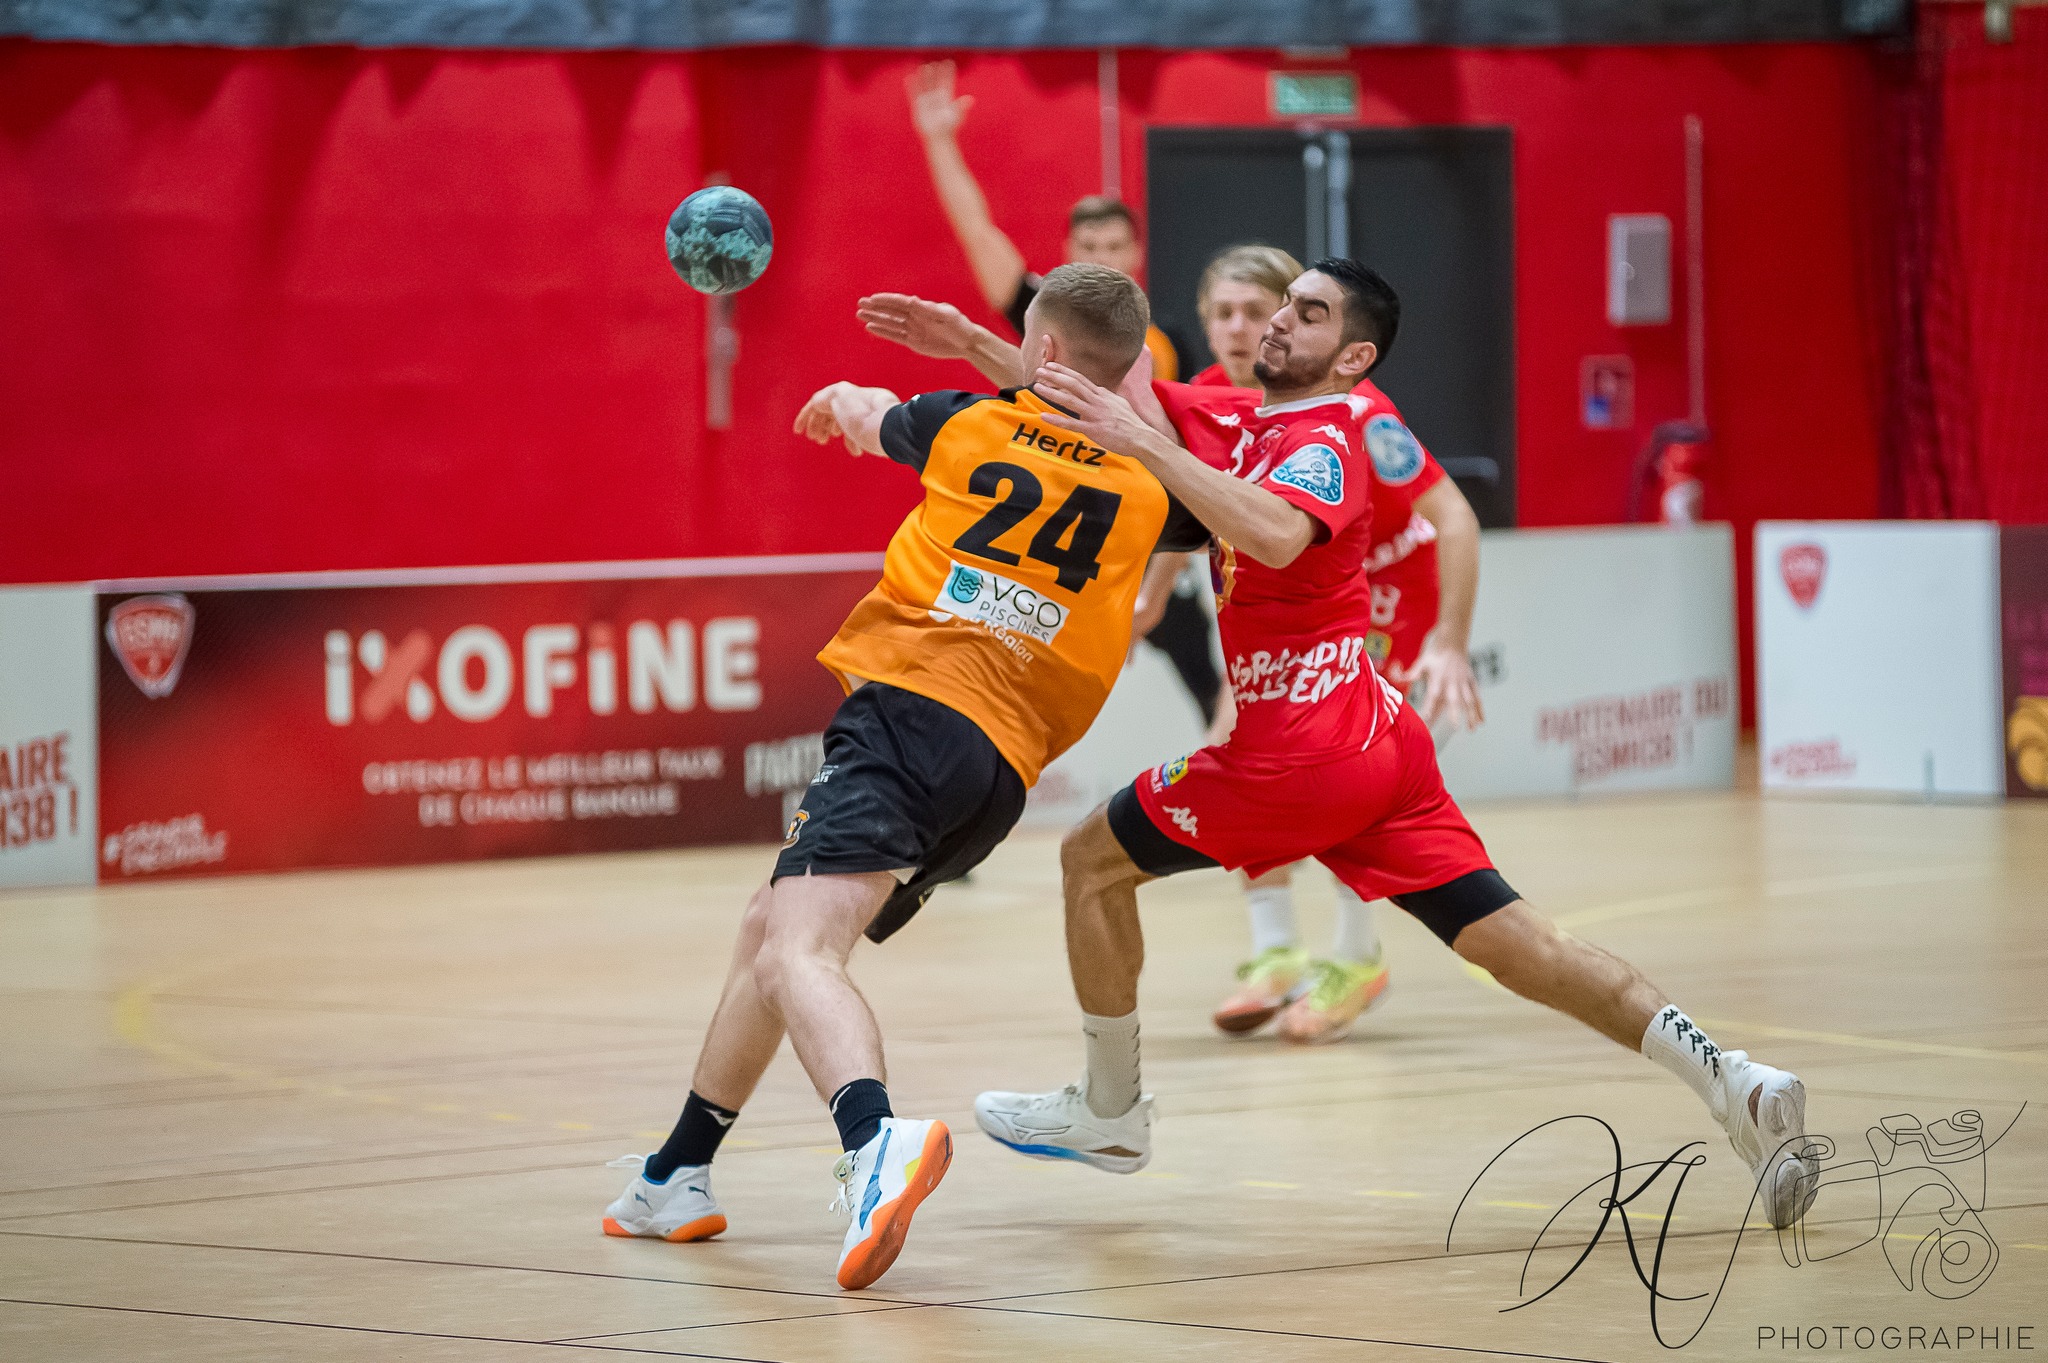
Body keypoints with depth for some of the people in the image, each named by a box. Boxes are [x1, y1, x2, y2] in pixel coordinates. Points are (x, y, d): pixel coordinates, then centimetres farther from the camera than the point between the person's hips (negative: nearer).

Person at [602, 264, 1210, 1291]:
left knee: (798, 952, -23)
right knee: (768, 929, 23)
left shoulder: (970, 423, 10)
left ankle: (875, 1143, -53)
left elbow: (864, 417, 34)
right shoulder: (1148, 484, 12)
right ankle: (677, 1178, 31)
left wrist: (842, 401, 57)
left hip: (908, 705, -5)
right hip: (1006, 758, 5)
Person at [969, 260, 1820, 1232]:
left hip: (1303, 746, -9)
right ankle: (1732, 1083, -11)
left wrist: (1138, 440, -35)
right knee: (1517, 948, 1)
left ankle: (1109, 1113, 21)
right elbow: (1078, 398, 20)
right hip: (1377, 744, 9)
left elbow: (1276, 535, -35)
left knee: (1093, 860, 9)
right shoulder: (1242, 421, 15)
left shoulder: (1324, 441, -11)